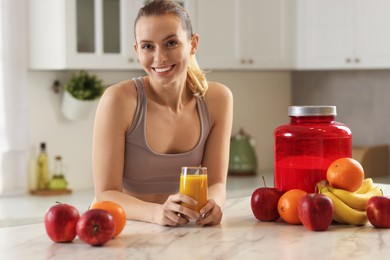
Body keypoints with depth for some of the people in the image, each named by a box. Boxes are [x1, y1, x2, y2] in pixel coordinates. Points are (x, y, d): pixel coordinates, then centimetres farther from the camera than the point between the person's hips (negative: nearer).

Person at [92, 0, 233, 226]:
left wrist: (211, 204, -24)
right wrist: (157, 212, -33)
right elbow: (106, 194, -15)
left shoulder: (218, 99, -4)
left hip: (186, 233, 3)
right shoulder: (119, 100, -14)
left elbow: (216, 183, -2)